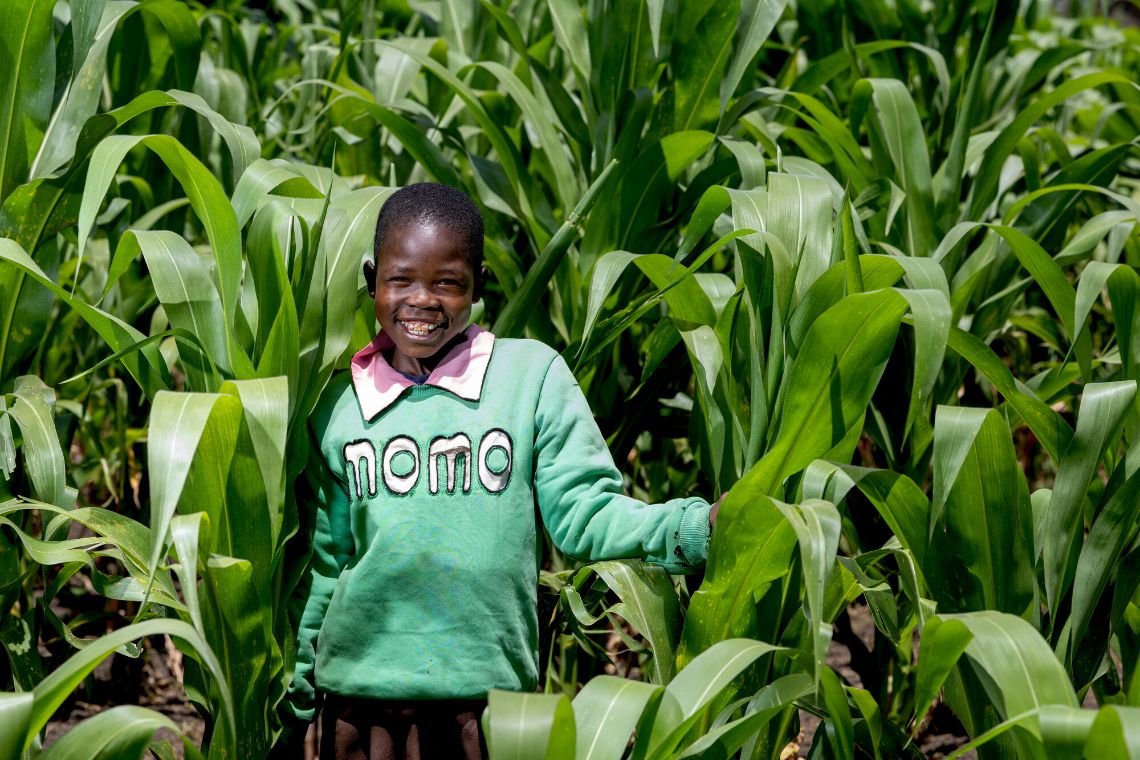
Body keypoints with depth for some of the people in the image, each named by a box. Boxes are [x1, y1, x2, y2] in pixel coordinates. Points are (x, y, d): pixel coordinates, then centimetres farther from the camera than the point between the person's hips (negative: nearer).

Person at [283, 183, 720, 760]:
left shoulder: (533, 375, -2)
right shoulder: (337, 404, 5)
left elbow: (582, 513, -3)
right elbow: (324, 562, 13)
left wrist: (693, 527, -19)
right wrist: (295, 691, 16)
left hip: (488, 693, -2)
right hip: (360, 688, 2)